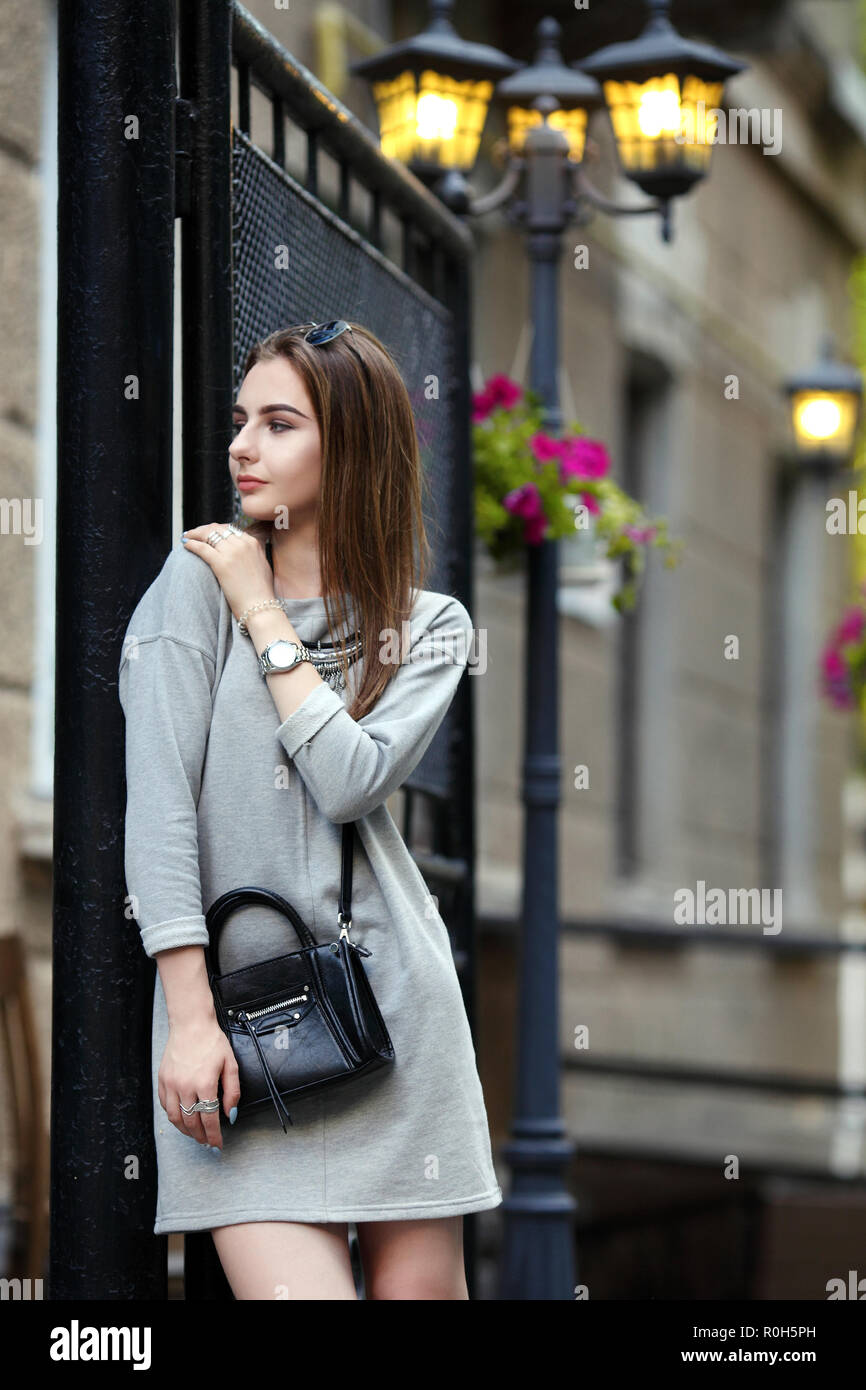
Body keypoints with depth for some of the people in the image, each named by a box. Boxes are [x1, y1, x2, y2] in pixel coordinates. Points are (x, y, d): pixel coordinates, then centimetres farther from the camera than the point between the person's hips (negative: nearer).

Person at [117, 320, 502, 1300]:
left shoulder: (430, 625, 7)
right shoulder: (197, 579, 2)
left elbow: (351, 781, -12)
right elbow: (157, 805, -6)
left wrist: (262, 613, -5)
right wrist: (189, 1018, -14)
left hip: (389, 1000, 2)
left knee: (420, 1287, 5)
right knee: (291, 1290, -15)